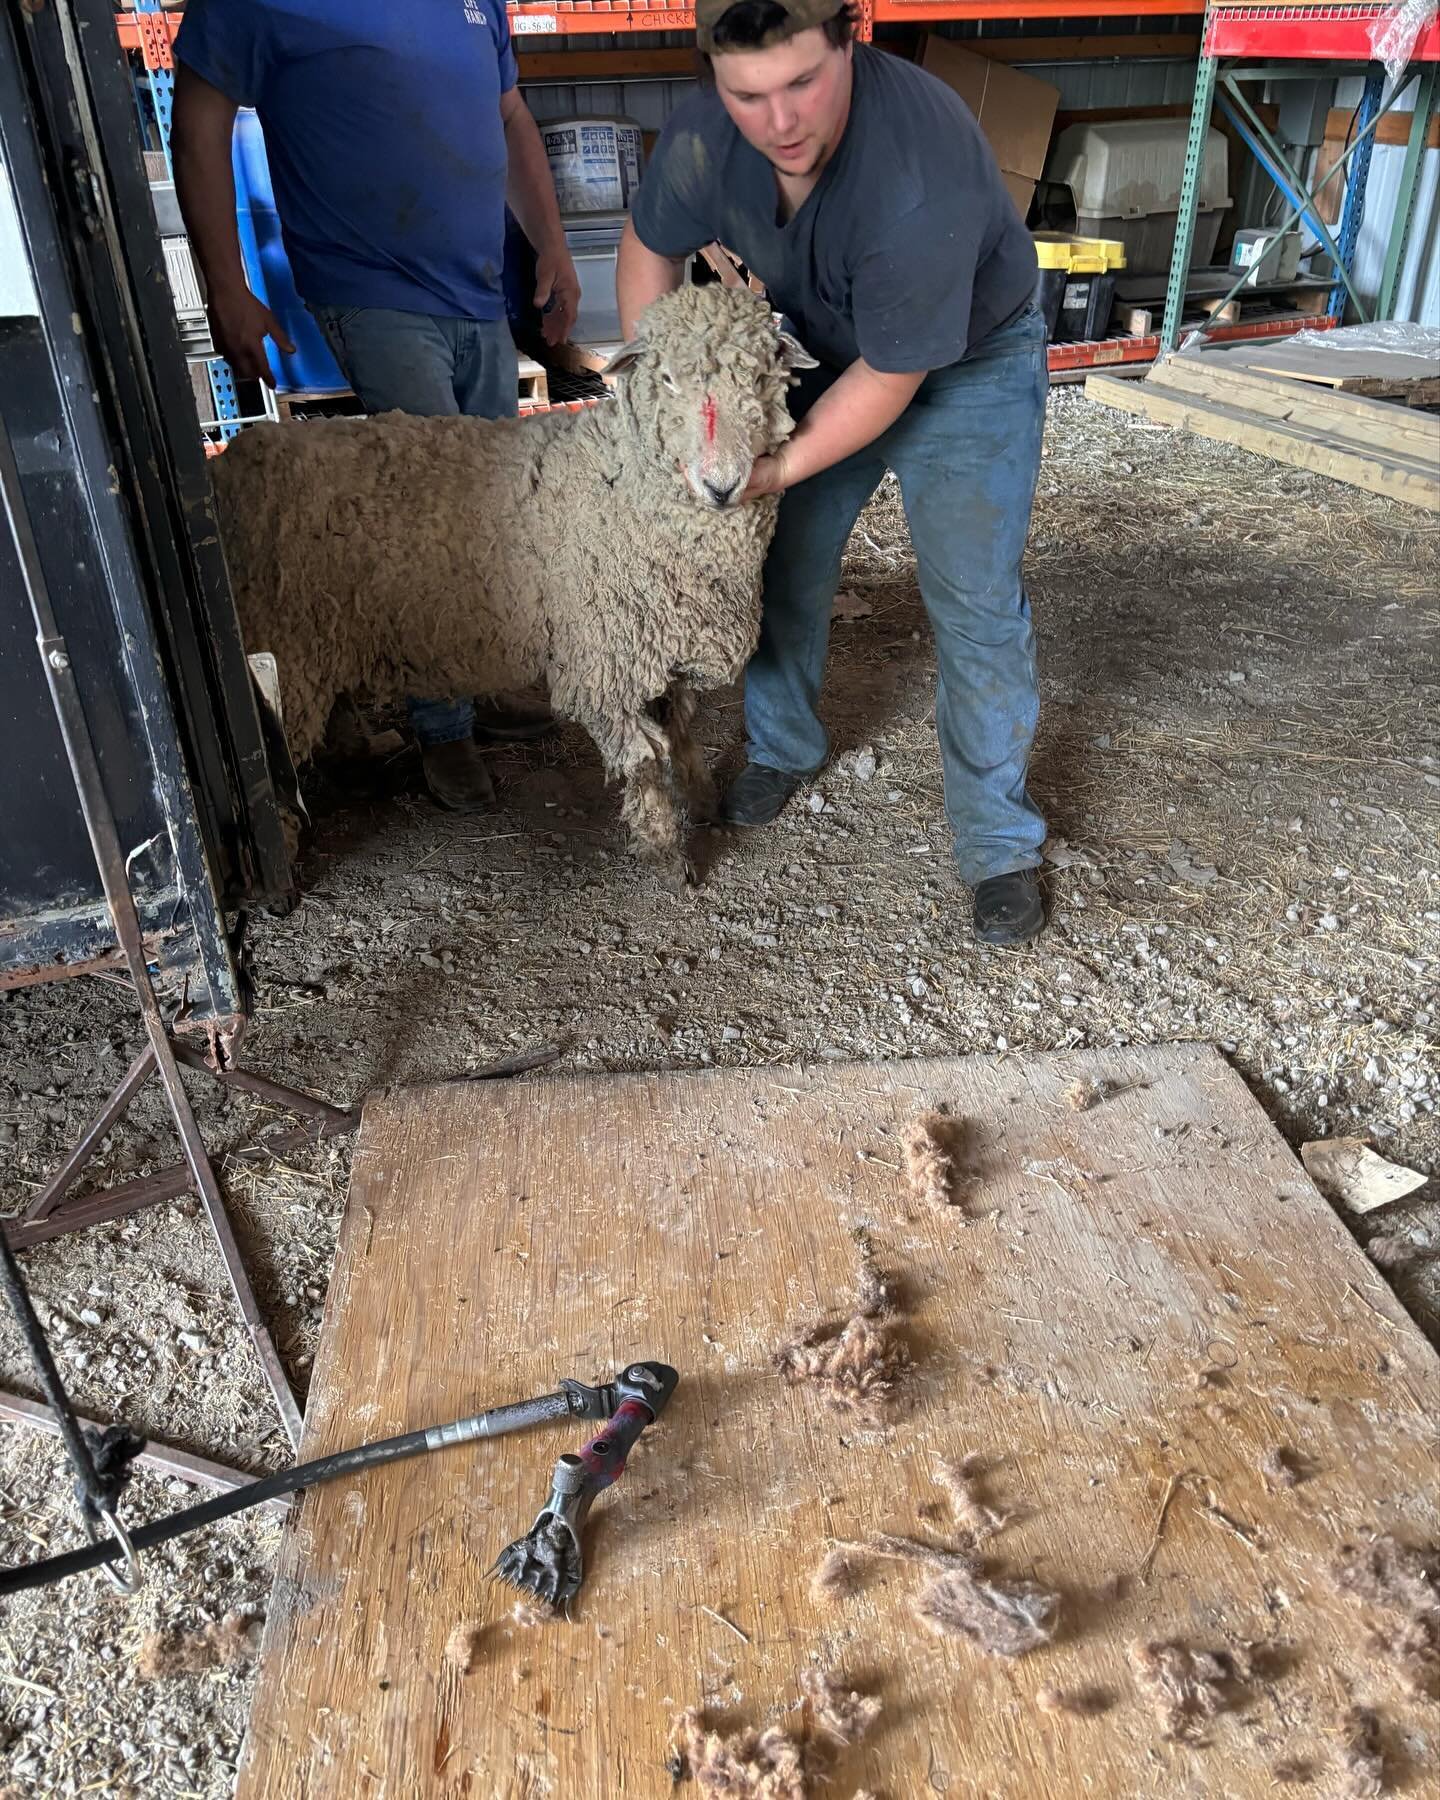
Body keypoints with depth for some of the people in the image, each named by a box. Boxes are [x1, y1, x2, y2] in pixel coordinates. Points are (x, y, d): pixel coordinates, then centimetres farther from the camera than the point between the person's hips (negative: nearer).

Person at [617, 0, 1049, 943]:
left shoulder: (921, 175, -39)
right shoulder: (702, 140, -22)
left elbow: (892, 375, -30)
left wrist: (780, 468, -29)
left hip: (966, 362, -5)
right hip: (818, 352, 5)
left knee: (976, 601, -10)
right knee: (788, 565, 9)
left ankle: (1000, 841, 1)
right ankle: (782, 747, 33)